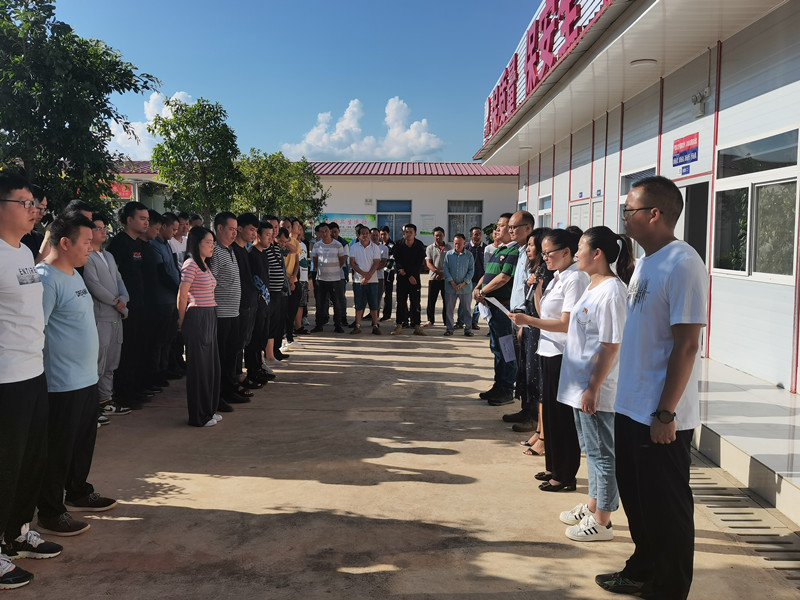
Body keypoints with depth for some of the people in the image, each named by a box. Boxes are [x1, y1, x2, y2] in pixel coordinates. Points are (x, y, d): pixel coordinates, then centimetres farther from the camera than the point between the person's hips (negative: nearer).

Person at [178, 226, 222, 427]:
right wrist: (183, 321, -1)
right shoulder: (191, 264, -12)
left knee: (212, 365, 13)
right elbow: (182, 296, -12)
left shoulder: (205, 265, 16)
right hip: (197, 318, -9)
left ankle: (209, 409, 25)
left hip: (210, 318, 9)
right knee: (199, 367, -1)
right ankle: (198, 416, 9)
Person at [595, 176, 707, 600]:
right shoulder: (646, 261, 10)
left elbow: (686, 345, -21)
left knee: (666, 508, 7)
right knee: (636, 497, 21)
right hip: (631, 406, 9)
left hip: (659, 416, -9)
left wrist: (666, 414, -19)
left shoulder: (682, 265, -18)